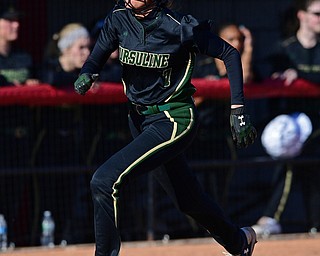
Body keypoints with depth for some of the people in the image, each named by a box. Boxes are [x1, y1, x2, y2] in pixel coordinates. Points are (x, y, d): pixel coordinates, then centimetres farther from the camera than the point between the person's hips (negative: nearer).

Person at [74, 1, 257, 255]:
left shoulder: (179, 26, -19)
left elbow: (230, 54, -11)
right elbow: (96, 60, 4)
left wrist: (238, 110, -13)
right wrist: (85, 76, -20)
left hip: (174, 120, -6)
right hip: (139, 118, 6)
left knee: (105, 181, -22)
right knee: (188, 200, 21)